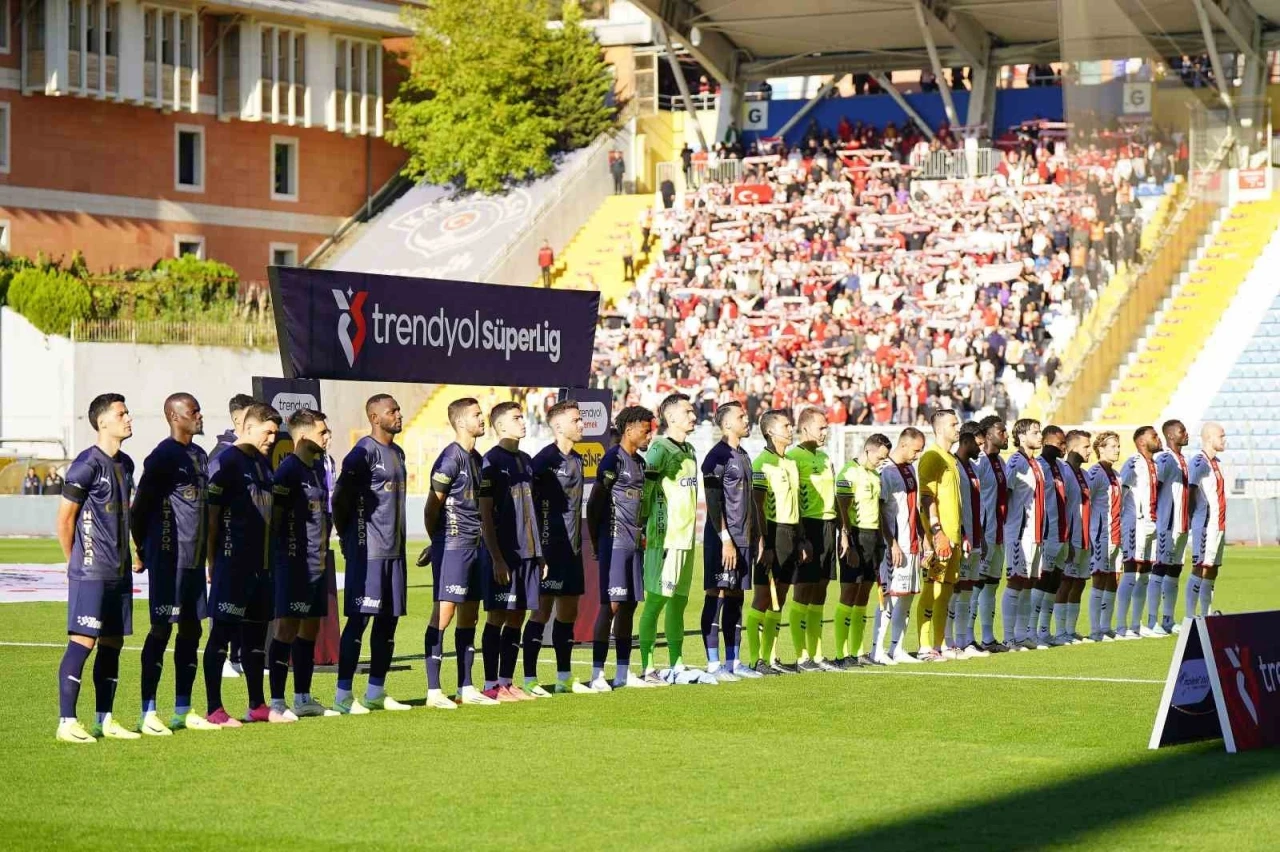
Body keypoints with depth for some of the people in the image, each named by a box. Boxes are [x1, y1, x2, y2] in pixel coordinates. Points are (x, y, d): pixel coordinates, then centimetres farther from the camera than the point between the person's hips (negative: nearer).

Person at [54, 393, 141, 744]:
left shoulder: (125, 464, 13)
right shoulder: (87, 464, -12)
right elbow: (64, 519, -9)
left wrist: (126, 557, 15)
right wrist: (77, 563, -2)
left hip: (119, 571, 8)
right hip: (91, 571, -8)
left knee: (112, 644, 9)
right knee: (83, 642, -9)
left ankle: (105, 720, 15)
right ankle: (67, 722, -7)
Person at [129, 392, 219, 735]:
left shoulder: (200, 456, 14)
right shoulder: (163, 456, -12)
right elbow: (140, 506, -11)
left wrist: (204, 549, 16)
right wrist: (144, 549, -2)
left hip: (194, 558, 8)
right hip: (169, 557, -8)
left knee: (191, 628, 10)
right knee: (161, 629, -6)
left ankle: (183, 710, 18)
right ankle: (148, 713, -3)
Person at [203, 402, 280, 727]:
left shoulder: (264, 463, 15)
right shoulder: (227, 461, -10)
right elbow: (210, 514, -12)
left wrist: (271, 558, 16)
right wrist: (212, 562, -13)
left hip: (261, 563, 8)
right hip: (232, 564, -8)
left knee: (256, 634, 14)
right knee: (221, 633, -3)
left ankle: (257, 706, 21)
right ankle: (214, 710, -1)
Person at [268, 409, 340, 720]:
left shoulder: (319, 467, 15)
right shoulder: (288, 470, -13)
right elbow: (275, 517, -15)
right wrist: (283, 553, -15)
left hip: (316, 563, 9)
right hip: (294, 563, -9)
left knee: (310, 627, 13)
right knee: (288, 628, -9)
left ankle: (303, 699, 22)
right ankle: (277, 703, -7)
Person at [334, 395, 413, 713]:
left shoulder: (397, 453, 16)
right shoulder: (364, 452, -11)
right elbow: (339, 498, -12)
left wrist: (397, 538, 18)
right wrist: (348, 537, -5)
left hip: (394, 549, 9)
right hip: (368, 551, -9)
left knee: (388, 618, 9)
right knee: (359, 618, -8)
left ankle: (375, 692, 16)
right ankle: (343, 695, -5)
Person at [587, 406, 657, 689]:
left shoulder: (639, 462, 17)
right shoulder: (613, 458, -11)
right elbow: (595, 503, -12)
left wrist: (641, 534, 14)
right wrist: (596, 543, -10)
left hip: (634, 543, 9)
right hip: (614, 543, -9)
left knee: (629, 605, 10)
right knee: (611, 605, -10)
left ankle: (623, 672, 15)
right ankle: (597, 673, -9)